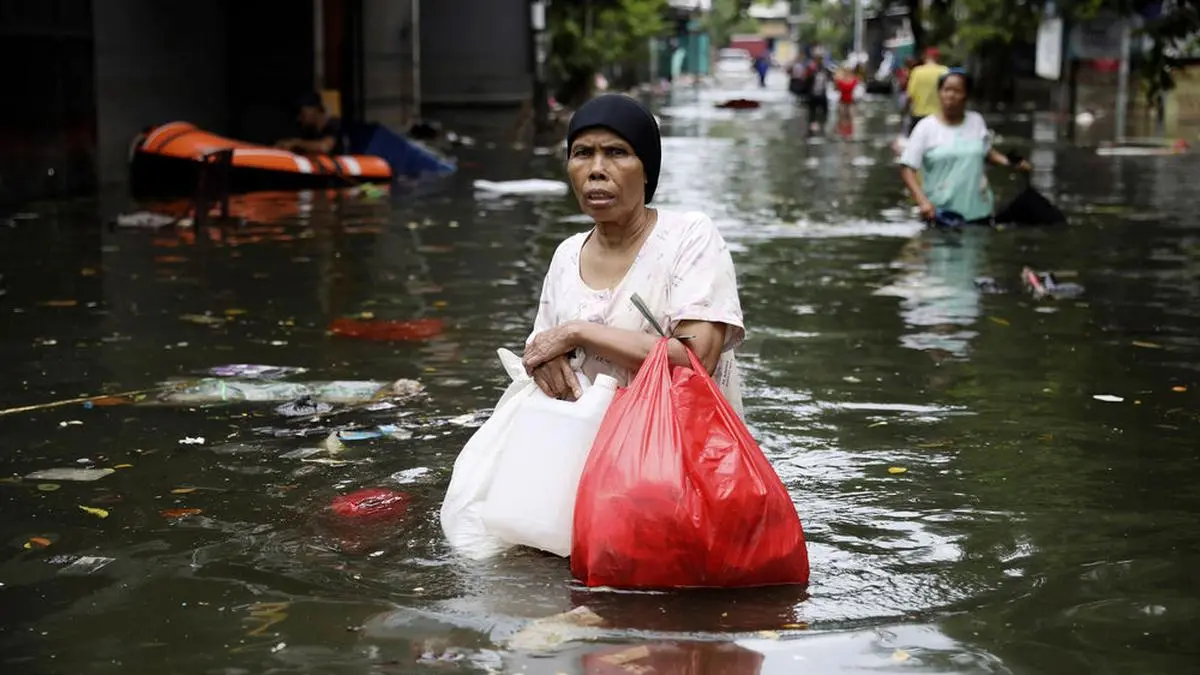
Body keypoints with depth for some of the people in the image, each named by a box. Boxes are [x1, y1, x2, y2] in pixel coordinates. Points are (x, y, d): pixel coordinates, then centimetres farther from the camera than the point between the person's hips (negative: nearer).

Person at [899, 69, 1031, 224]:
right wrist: (922, 200, -22)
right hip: (941, 213, -3)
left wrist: (1008, 162, 0)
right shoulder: (926, 127, -7)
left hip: (978, 211, 3)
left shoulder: (977, 121, 4)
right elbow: (907, 168, -9)